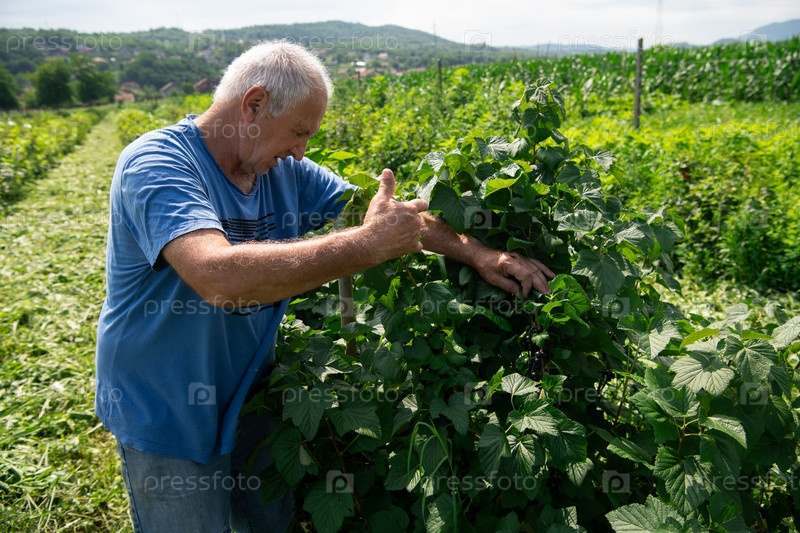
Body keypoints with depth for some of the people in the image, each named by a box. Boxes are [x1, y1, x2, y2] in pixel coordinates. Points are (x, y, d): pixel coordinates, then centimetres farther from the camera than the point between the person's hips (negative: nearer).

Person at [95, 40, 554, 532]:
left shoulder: (286, 172, -4)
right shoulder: (155, 164, -25)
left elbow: (394, 213, 0)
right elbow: (218, 277, -42)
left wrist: (477, 253, -12)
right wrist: (367, 245, -39)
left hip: (249, 398, 6)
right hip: (169, 419, -6)